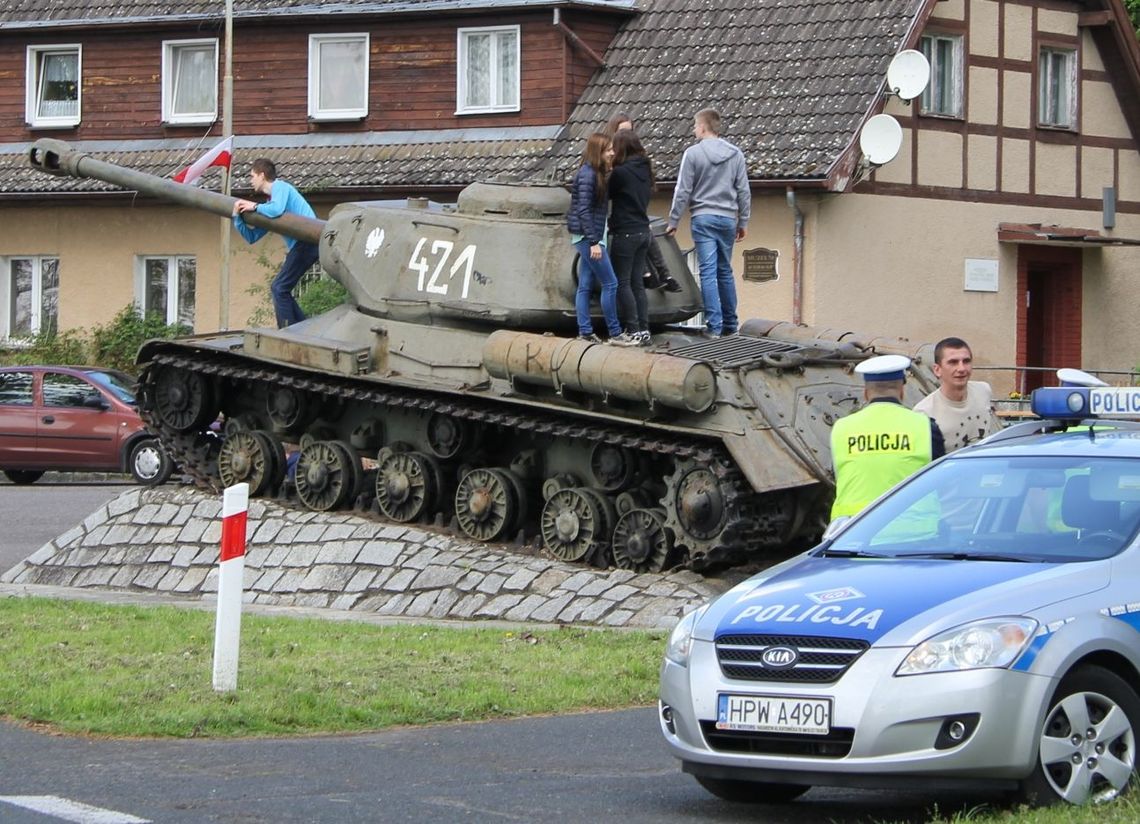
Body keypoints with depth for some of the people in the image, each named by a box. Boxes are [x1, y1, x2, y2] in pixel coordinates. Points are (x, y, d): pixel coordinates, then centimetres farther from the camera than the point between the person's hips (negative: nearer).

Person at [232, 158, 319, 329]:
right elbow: (252, 237, 21)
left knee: (279, 288, -10)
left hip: (306, 242, -10)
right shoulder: (270, 202, 23)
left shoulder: (280, 187, -2)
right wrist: (237, 218, 7)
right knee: (280, 289, 14)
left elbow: (277, 210, -26)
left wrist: (255, 207, -9)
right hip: (302, 245, 10)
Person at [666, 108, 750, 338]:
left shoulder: (693, 153, -5)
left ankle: (714, 324, -10)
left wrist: (674, 221, 2)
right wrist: (743, 222, 16)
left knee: (708, 271, -5)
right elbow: (744, 192, 8)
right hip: (728, 219, 4)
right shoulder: (735, 154, 7)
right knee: (725, 271, 13)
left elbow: (683, 191, -5)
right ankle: (730, 323, 16)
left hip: (703, 218, -4)